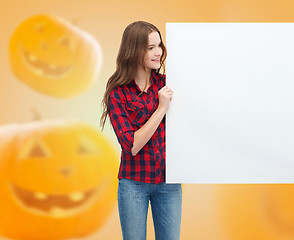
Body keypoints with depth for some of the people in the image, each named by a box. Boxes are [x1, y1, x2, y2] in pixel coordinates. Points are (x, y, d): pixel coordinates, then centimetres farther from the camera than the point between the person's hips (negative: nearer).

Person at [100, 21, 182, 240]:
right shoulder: (118, 94, -7)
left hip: (168, 181, 3)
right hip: (134, 183, -2)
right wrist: (162, 108, -17)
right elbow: (132, 146, -15)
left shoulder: (166, 83, 2)